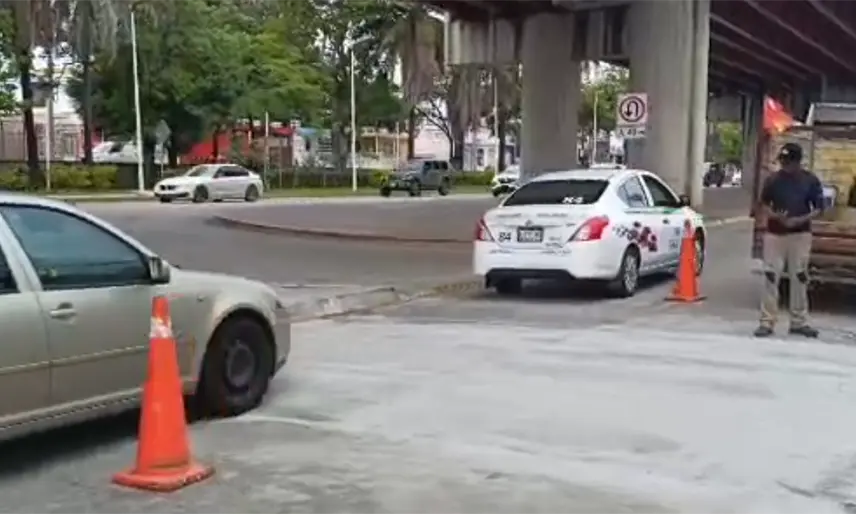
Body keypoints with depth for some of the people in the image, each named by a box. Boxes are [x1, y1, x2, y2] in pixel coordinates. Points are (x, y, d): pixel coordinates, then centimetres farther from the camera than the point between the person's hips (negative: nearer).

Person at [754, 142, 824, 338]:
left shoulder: (811, 181, 0)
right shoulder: (773, 179, 1)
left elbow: (818, 208, 2)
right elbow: (764, 206, 6)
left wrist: (800, 220, -15)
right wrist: (775, 216, -15)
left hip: (800, 234, 0)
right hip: (774, 234, 0)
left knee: (800, 278, 4)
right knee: (770, 277, -3)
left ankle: (799, 322, 14)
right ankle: (767, 322, 1)